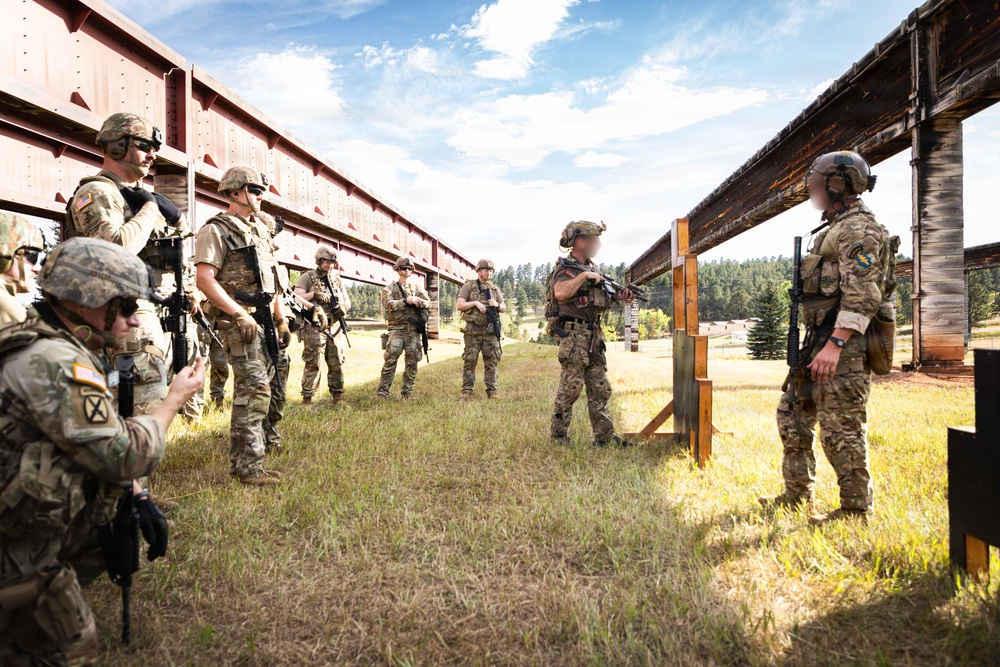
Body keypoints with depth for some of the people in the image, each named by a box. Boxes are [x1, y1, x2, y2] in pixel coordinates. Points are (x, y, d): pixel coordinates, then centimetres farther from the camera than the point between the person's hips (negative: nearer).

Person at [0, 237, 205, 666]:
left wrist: (139, 499, 5)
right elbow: (125, 455, -25)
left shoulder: (56, 346, 6)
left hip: (38, 523, 9)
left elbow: (103, 442, 10)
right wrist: (176, 397, -12)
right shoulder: (55, 363, -27)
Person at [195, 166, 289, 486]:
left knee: (248, 389, 12)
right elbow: (205, 279, -16)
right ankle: (249, 467, -3)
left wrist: (281, 319, 19)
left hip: (264, 320, 8)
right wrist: (239, 314, -22)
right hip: (240, 321, -8)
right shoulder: (216, 230, -6)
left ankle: (239, 461, 21)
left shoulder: (261, 229, 20)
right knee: (255, 389, -11)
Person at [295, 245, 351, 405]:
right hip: (314, 328, -5)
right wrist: (314, 294, -21)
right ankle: (307, 399, -1)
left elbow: (347, 300, 18)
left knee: (336, 364, 8)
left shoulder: (336, 278, 16)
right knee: (312, 364, -7)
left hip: (333, 327, 5)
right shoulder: (307, 277, 1)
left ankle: (337, 396, 19)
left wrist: (343, 308, -3)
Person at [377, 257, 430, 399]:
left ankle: (407, 391, 12)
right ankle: (383, 390, -6)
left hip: (413, 330, 4)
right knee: (391, 359, -11)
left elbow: (427, 302, 5)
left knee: (412, 361, 3)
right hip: (396, 328, -3)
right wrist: (406, 301, -18)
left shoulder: (417, 287, 15)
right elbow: (388, 304, -11)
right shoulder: (390, 288, 5)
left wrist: (416, 300, -14)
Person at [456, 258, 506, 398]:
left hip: (491, 330, 3)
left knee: (492, 361, 3)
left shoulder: (495, 289, 15)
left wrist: (497, 304, -6)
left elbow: (504, 308, 16)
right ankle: (466, 390, 7)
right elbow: (459, 305, -3)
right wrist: (475, 303, -14)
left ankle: (492, 390, 9)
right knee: (470, 361, 0)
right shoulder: (469, 286, 3)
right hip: (473, 331, -3)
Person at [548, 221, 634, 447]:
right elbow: (560, 293, -28)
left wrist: (617, 298, 5)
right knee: (571, 386, -5)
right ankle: (558, 433, 9)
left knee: (600, 388, 8)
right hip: (573, 334, -8)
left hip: (594, 335, 8)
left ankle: (605, 436, 14)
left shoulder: (592, 269, 17)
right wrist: (583, 276, -20)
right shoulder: (564, 268, -7)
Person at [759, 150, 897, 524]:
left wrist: (835, 344, -28)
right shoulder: (836, 229, 21)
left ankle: (855, 509, 9)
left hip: (844, 347, -11)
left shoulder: (858, 228, -11)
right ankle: (798, 494, 25)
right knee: (792, 414, 14)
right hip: (819, 342, 11)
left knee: (841, 430, -4)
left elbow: (862, 294, -22)